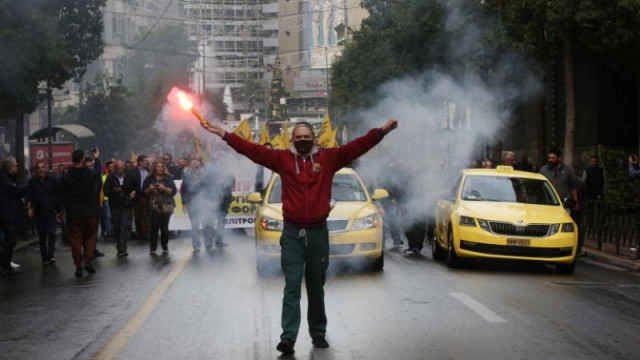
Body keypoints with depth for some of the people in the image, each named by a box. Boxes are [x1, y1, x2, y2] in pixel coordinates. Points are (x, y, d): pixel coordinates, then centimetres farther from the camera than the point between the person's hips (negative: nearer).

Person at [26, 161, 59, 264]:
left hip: (52, 212, -2)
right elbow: (29, 196, 4)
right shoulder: (32, 182, 4)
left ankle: (51, 256, -16)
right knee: (42, 236, 7)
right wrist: (29, 208, -6)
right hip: (39, 212, 2)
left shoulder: (52, 180, 0)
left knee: (51, 233, -14)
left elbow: (58, 194, 1)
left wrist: (58, 208, -4)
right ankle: (44, 258, 13)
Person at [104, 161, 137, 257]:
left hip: (126, 206, -1)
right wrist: (114, 190, -22)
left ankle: (122, 249, -15)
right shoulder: (110, 178, -1)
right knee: (117, 227, 7)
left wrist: (134, 192, 1)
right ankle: (120, 248, 22)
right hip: (115, 206, 1)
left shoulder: (129, 177, 3)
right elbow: (106, 191, -5)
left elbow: (136, 186, 21)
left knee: (124, 227, -11)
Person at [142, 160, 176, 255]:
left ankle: (165, 247, 15)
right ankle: (152, 248, -4)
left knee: (164, 227, 1)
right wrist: (150, 189, -10)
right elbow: (144, 192, 8)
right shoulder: (149, 179, 7)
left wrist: (164, 188, -13)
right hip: (154, 206, -1)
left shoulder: (168, 178, 7)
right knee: (154, 227, -9)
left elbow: (174, 191, 1)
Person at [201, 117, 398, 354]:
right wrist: (224, 135, -8)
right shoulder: (282, 159, 3)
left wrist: (383, 131, -9)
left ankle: (318, 333, 23)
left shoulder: (328, 157, 3)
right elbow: (251, 149, -2)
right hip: (292, 232, -1)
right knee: (292, 286, -5)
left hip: (318, 231, 1)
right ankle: (288, 337, -9)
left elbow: (357, 147, -2)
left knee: (316, 287, 13)